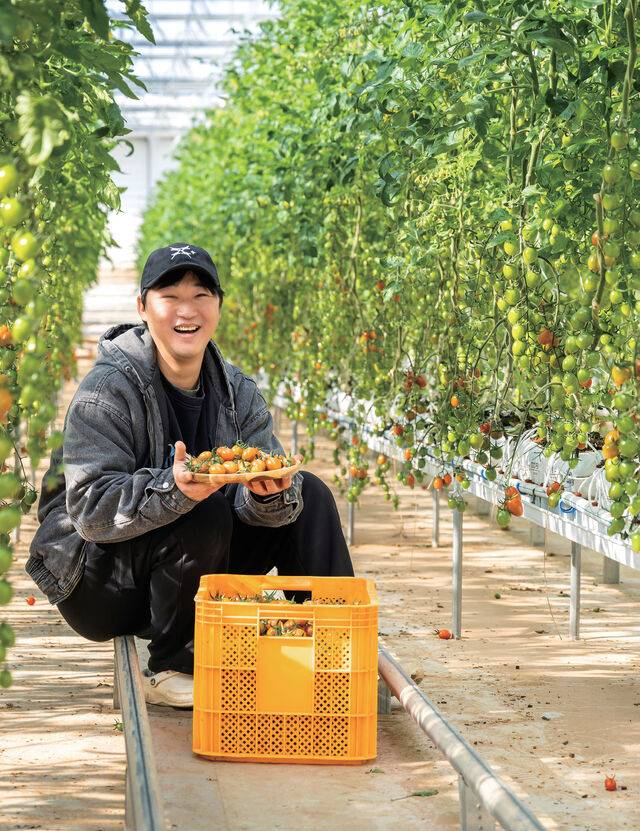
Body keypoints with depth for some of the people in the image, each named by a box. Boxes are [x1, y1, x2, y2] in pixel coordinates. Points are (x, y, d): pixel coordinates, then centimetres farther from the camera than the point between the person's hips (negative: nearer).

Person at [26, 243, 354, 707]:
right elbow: (90, 509, -26)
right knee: (207, 515, -33)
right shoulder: (109, 389, -17)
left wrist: (267, 495, -33)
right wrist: (173, 490, -43)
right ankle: (172, 669, -15)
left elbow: (263, 500, -8)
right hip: (99, 590, -6)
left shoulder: (237, 391, 2)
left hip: (195, 572, 6)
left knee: (309, 495, -5)